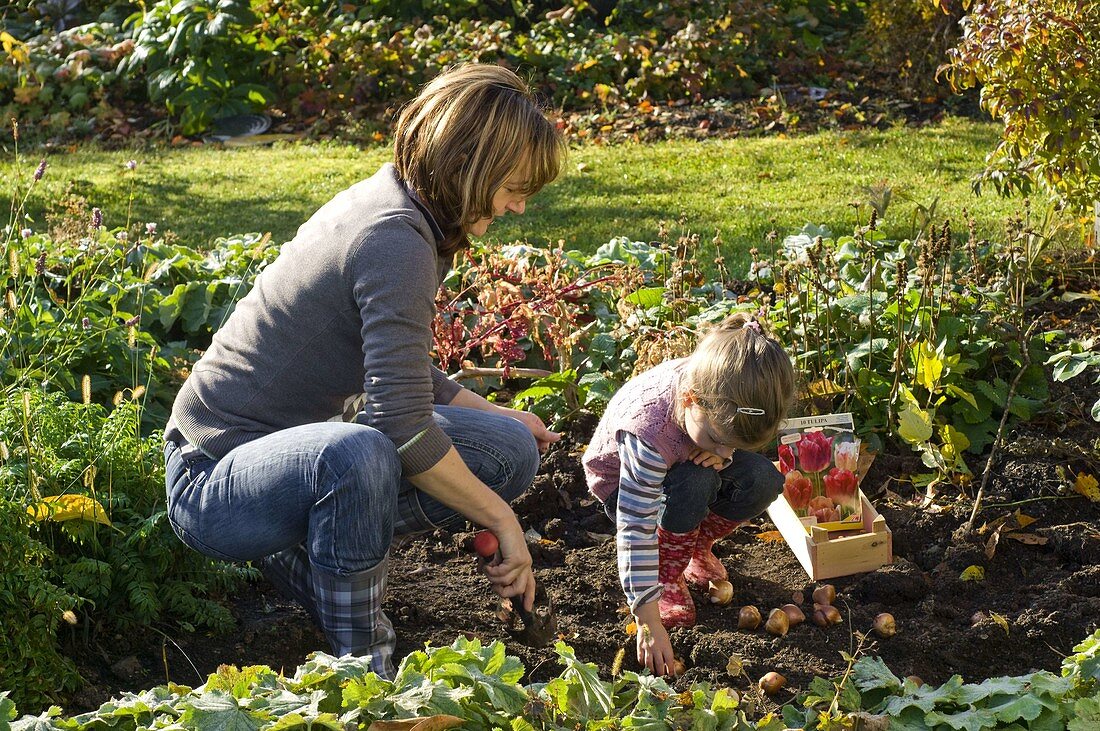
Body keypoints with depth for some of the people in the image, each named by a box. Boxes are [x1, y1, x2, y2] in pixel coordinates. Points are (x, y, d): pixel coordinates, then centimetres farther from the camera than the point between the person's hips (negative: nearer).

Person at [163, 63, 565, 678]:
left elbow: (400, 372, 21)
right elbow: (405, 428, -29)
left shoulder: (388, 203, 5)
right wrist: (501, 520, -18)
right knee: (357, 452, -42)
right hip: (216, 478, -10)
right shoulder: (396, 241, -25)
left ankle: (304, 553, 5)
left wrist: (495, 415, 20)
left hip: (298, 444, 10)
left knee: (510, 451, 2)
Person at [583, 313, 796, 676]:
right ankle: (669, 575, -11)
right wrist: (648, 622, -39)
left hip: (687, 457, 5)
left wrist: (722, 455, -29)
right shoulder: (649, 431, -44)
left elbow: (733, 443, -3)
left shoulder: (721, 397, -29)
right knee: (695, 483, -36)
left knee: (763, 480, -19)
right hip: (624, 482, -5)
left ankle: (696, 547, 6)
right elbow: (635, 529, -40)